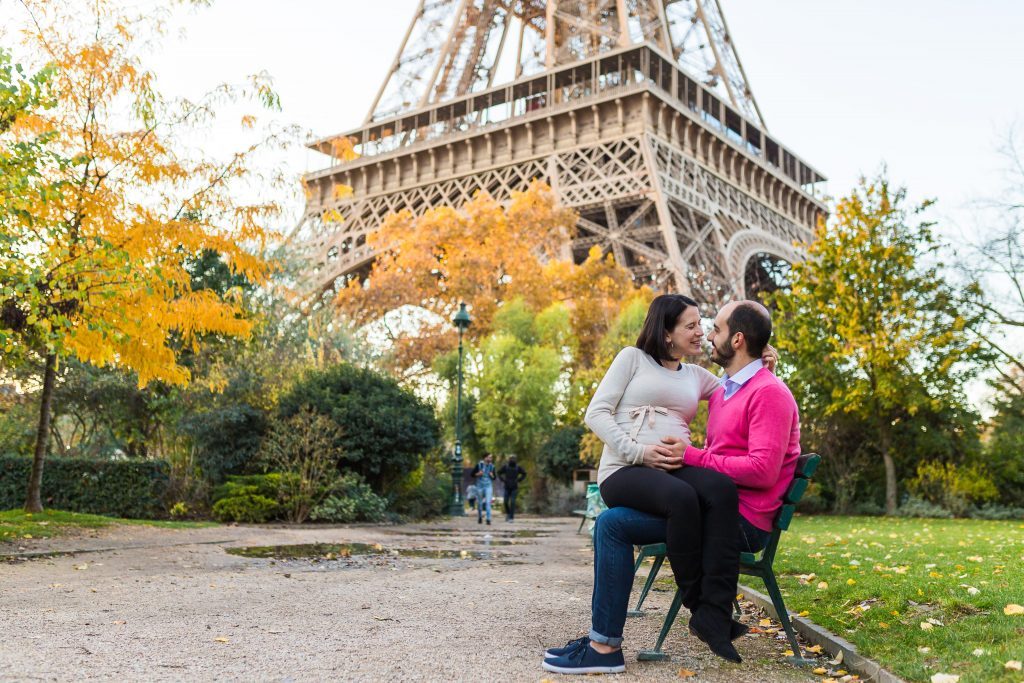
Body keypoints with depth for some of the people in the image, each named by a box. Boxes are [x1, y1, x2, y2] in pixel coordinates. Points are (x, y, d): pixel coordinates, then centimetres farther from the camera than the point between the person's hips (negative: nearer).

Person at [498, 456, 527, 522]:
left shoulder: (518, 467, -3)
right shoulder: (505, 466, -3)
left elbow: (524, 474, 9)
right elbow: (499, 472, 11)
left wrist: (519, 480, 0)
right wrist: (502, 480, 0)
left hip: (514, 487, -1)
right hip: (507, 487, 1)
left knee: (512, 502, -8)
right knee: (506, 502, -1)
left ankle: (511, 517, -4)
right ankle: (508, 513, 26)